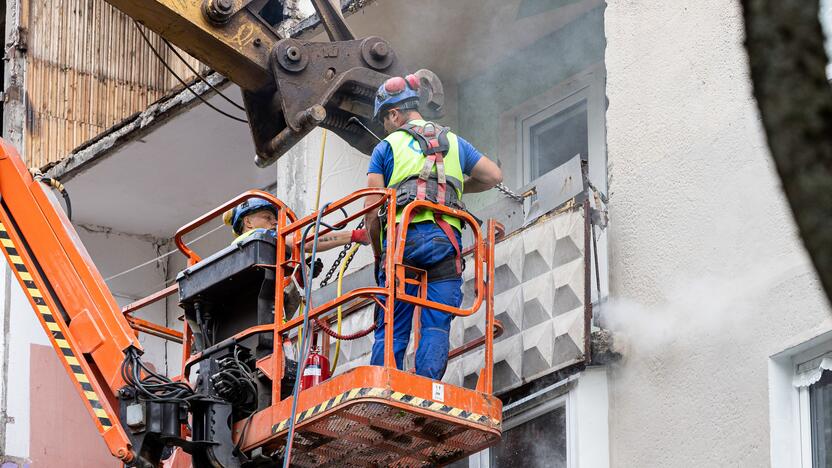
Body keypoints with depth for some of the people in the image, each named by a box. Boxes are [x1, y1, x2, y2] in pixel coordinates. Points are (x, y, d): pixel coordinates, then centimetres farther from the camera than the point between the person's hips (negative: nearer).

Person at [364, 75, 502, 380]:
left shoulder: (387, 147, 12)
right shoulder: (454, 142, 21)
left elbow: (372, 211, 6)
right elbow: (494, 176, 21)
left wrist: (378, 254, 17)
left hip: (401, 237, -2)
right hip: (445, 238, 2)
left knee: (392, 330, 2)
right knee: (436, 326, -2)